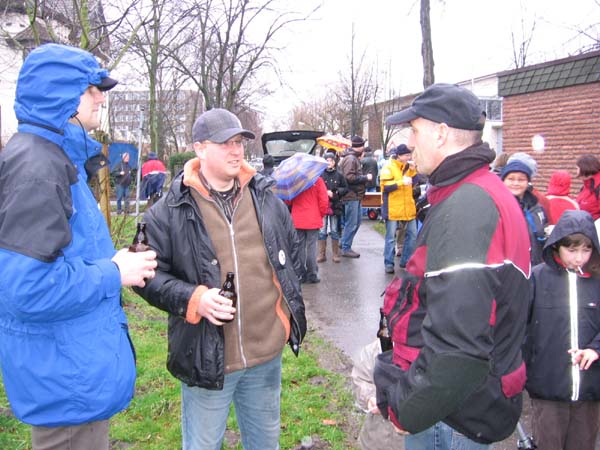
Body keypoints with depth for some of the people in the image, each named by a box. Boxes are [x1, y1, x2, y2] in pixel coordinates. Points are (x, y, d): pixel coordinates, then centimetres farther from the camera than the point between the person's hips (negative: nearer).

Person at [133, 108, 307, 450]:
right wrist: (192, 299, -20)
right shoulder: (171, 211, -10)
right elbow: (150, 275, -6)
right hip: (207, 358, -4)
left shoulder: (267, 199, 5)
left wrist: (290, 304, 10)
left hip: (268, 355, 4)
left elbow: (292, 256, 17)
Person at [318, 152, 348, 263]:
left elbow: (345, 188, 6)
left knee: (334, 231, 8)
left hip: (335, 206, 1)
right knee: (322, 231, 2)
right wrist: (326, 193, -15)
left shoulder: (339, 175, 3)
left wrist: (335, 193, -8)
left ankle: (335, 254, 16)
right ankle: (322, 254, 10)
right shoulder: (320, 175, -2)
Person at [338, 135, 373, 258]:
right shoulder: (350, 159, -15)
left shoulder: (355, 158, 17)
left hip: (356, 196, 10)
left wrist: (365, 177, 6)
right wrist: (366, 177, -16)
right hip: (351, 196, -10)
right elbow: (349, 177, -23)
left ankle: (345, 242, 26)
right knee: (351, 223, -4)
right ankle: (346, 249, 4)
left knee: (357, 221, 16)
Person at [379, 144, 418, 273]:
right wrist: (401, 182, -25)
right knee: (391, 237, 1)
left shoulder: (408, 167, 11)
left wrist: (413, 171, -3)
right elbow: (385, 186, -17)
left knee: (412, 235, 10)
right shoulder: (388, 168, -8)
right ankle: (389, 263, 9)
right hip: (393, 209, -7)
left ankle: (406, 261, 21)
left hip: (408, 208, 7)